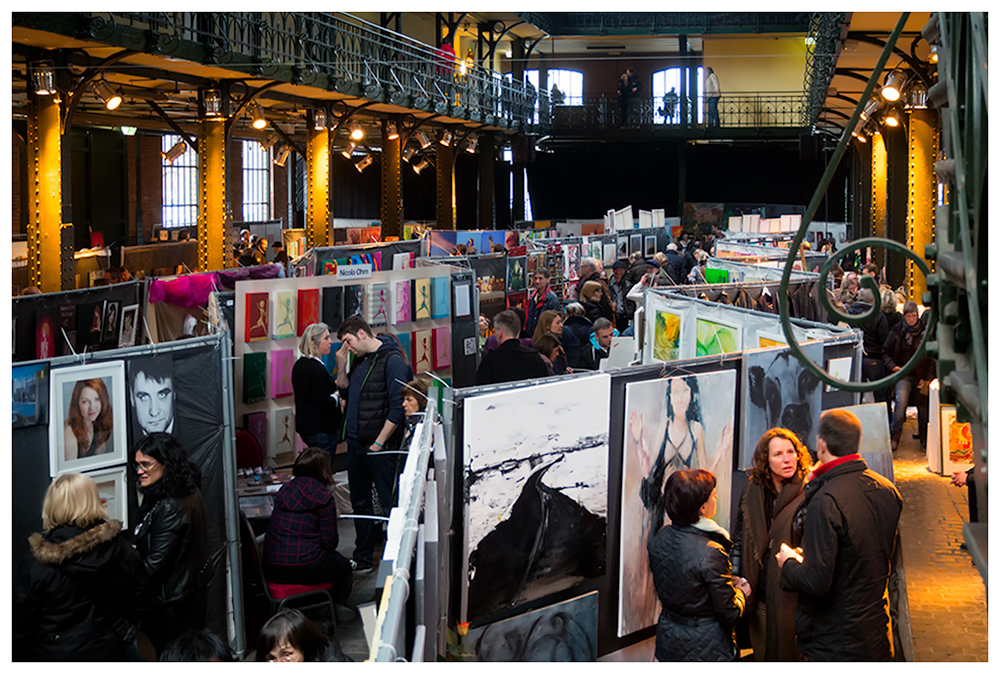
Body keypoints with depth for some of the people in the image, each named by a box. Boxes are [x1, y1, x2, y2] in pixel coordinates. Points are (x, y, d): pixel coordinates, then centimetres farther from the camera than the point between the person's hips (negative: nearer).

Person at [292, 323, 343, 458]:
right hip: (321, 430, -9)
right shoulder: (317, 369, -20)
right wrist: (338, 395, -5)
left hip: (305, 427, 10)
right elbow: (324, 405, -23)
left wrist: (334, 385, 11)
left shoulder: (300, 364, 10)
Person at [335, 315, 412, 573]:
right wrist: (341, 367, 5)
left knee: (390, 504, -2)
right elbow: (345, 393, 21)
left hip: (380, 447, -9)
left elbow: (398, 407, -17)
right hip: (356, 443, 9)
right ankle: (362, 558, 25)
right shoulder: (360, 359, 12)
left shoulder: (392, 360, -13)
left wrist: (379, 443, -17)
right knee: (360, 503, 15)